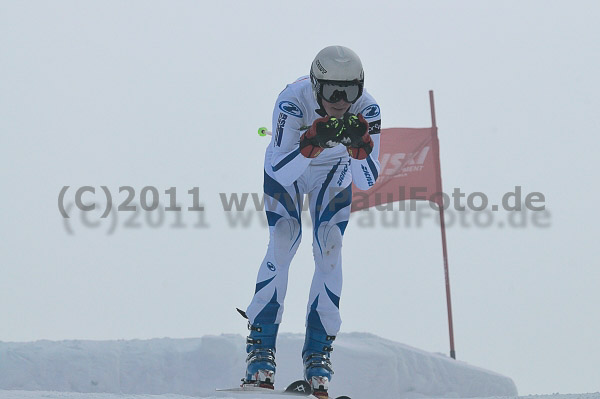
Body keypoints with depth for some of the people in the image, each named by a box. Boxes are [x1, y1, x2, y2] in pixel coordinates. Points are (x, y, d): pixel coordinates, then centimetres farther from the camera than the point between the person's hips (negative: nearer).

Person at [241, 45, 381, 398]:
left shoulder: (367, 110, -30)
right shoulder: (293, 101, -36)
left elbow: (367, 181, -29)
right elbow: (280, 171, -42)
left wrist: (359, 144, -47)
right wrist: (313, 141, -57)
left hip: (333, 175, 2)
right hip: (287, 172, -2)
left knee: (330, 252, -11)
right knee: (282, 244, -18)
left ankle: (318, 354, -3)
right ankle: (260, 348, -12)